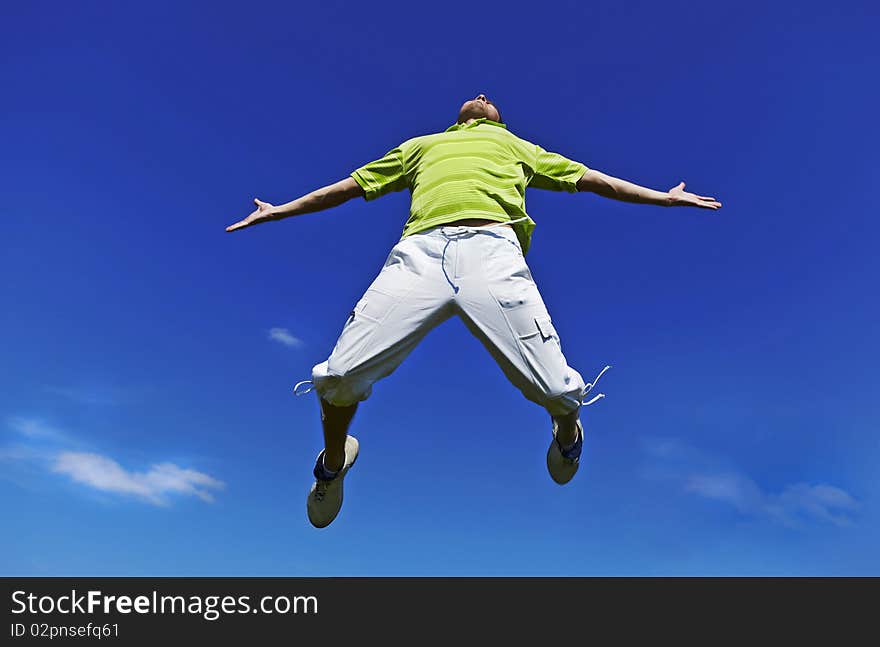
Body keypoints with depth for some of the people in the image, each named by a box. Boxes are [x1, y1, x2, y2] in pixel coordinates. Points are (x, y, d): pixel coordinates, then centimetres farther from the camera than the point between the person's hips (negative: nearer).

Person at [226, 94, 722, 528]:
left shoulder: (516, 146, 39)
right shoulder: (422, 145, 40)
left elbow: (590, 178, 37)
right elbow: (351, 186, 40)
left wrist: (664, 197, 31)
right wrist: (278, 210, 40)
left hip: (493, 250, 0)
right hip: (419, 252, 1)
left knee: (556, 390, -16)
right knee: (338, 378, -14)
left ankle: (567, 432, 23)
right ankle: (334, 459, 20)